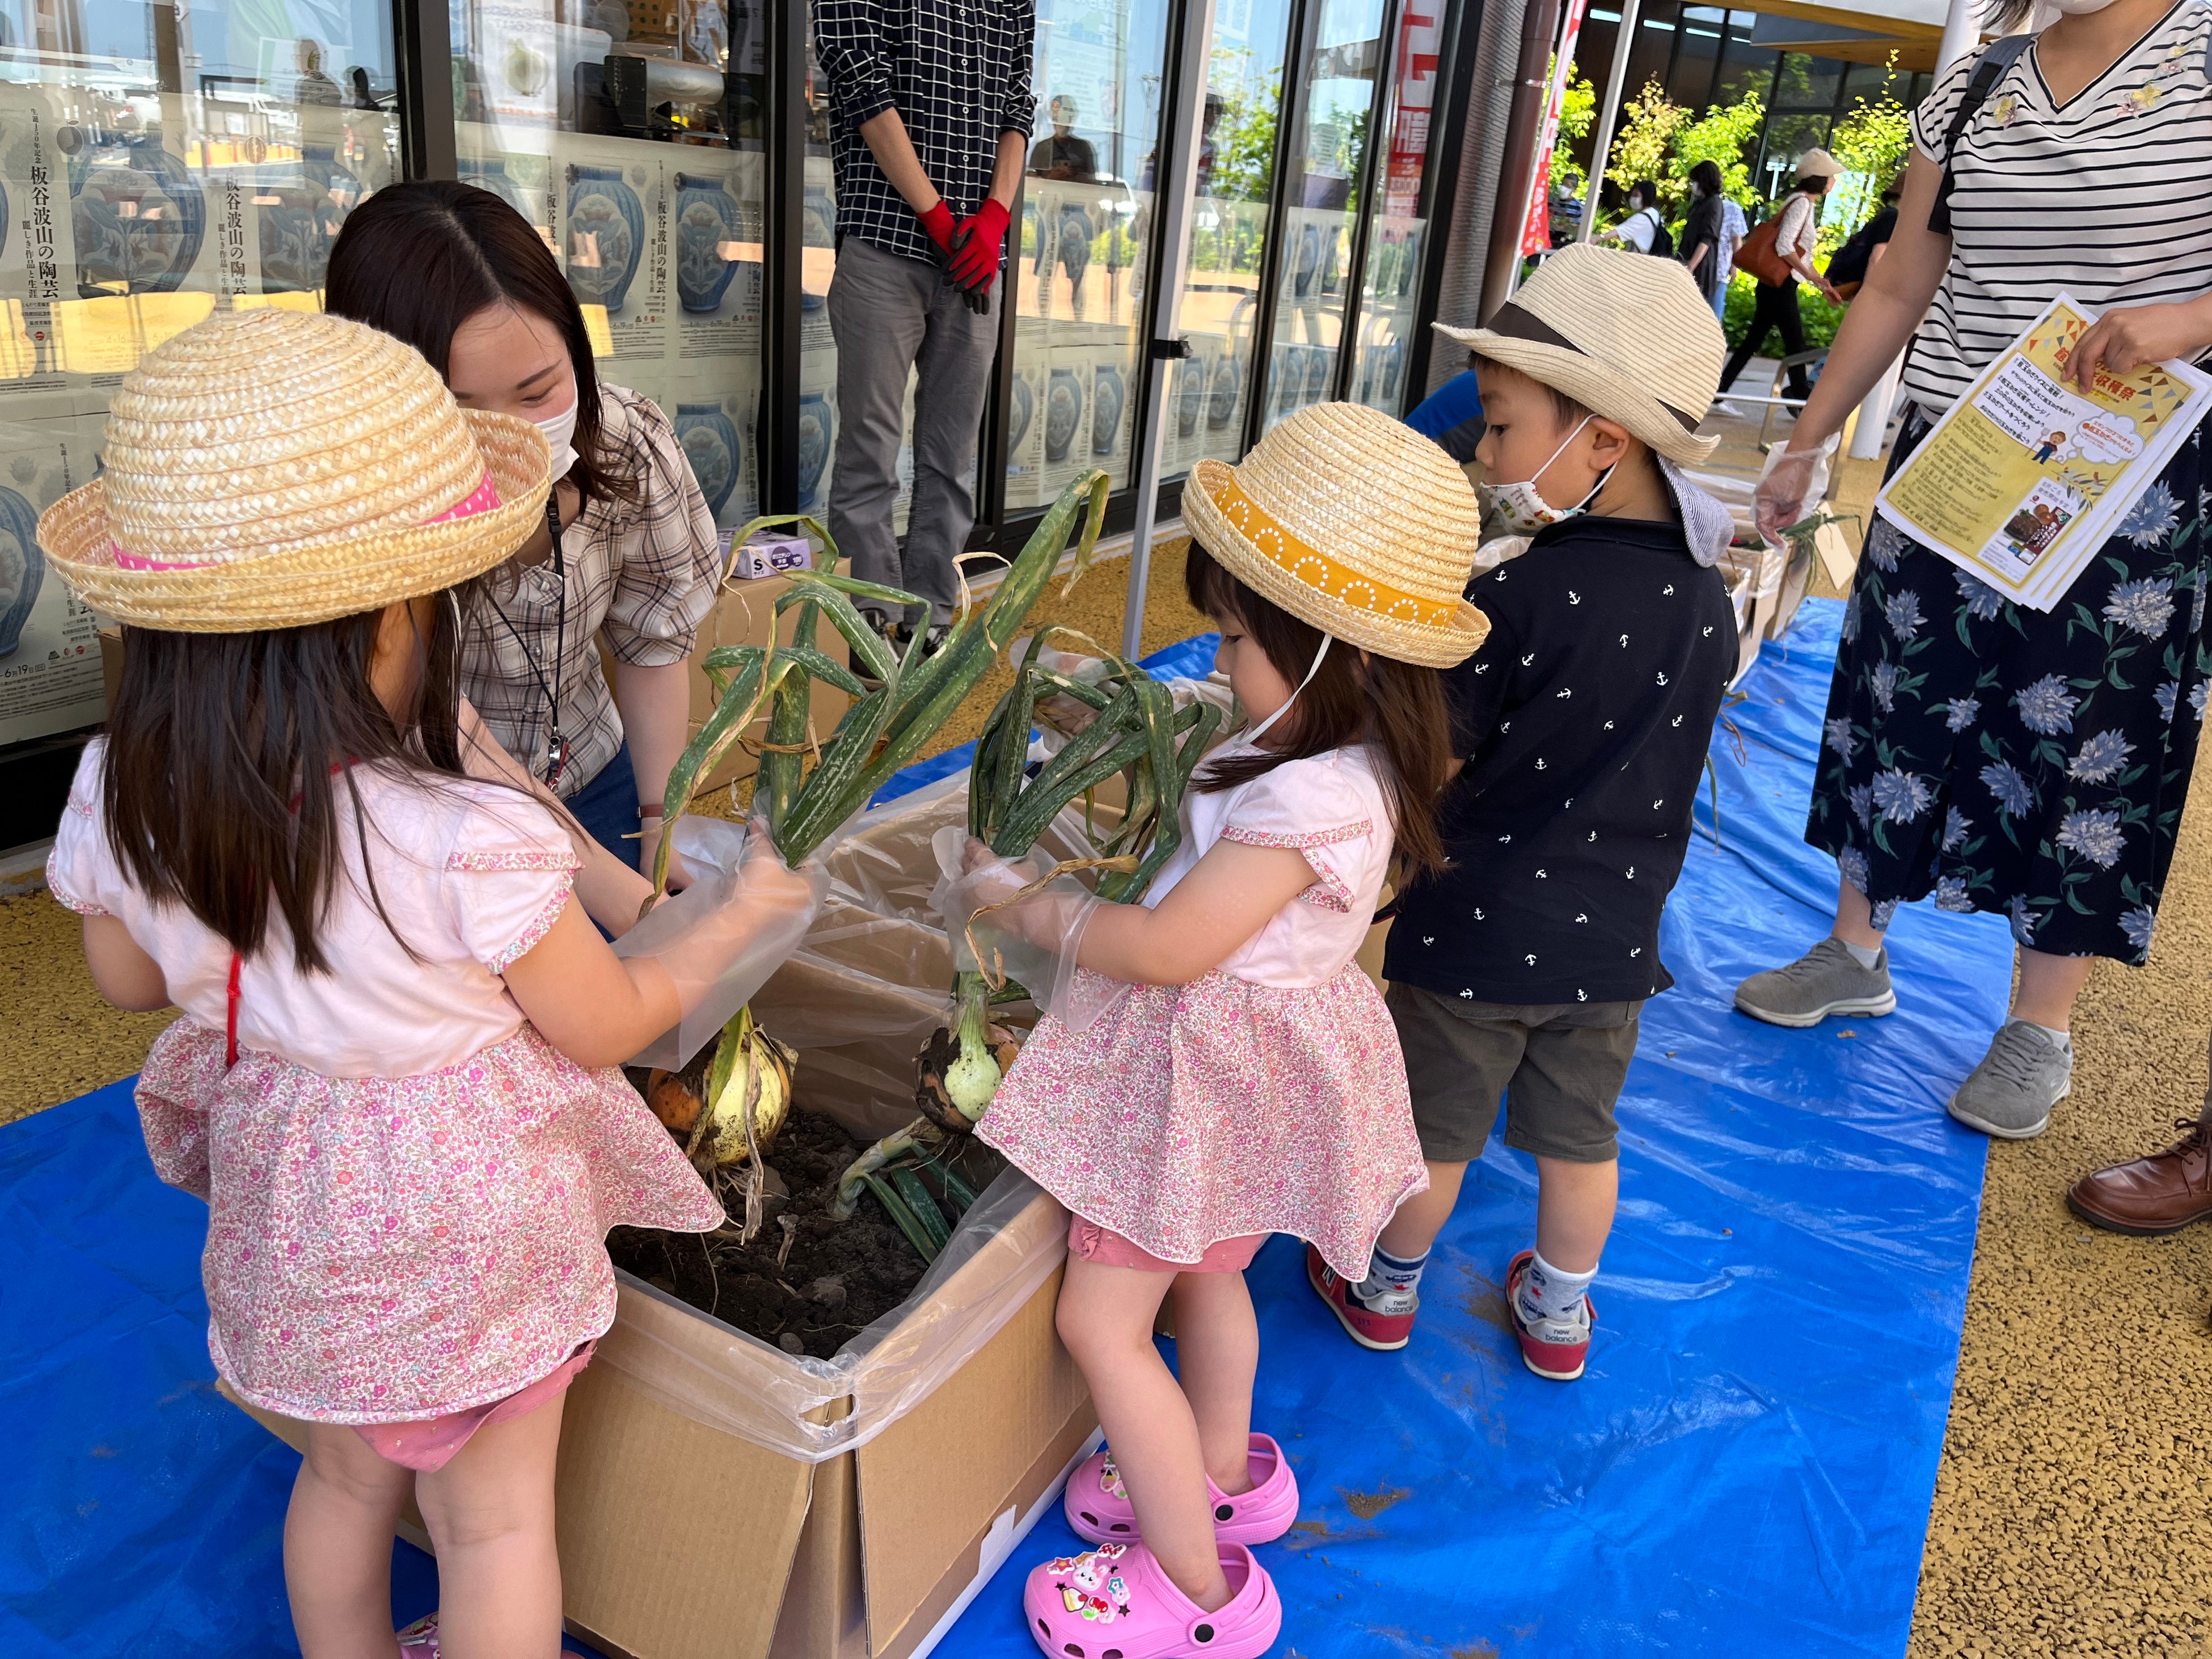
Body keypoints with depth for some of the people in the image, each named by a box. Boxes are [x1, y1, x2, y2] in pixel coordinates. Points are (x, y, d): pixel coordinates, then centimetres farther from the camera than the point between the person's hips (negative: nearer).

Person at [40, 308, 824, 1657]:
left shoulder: (121, 800, -17)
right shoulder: (473, 838, -33)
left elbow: (129, 982, 4)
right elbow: (608, 1029, -17)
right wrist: (737, 919, -3)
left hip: (288, 1202, 6)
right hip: (465, 1205, -5)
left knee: (348, 1476, 30)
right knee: (496, 1518, 18)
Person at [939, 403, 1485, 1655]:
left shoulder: (1313, 802, -33)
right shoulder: (1340, 753, -3)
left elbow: (1166, 949, -29)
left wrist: (1019, 904, -16)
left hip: (1215, 1069, -10)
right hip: (1246, 1051, 10)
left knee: (1103, 1319, 3)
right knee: (1205, 1273, 29)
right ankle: (1222, 1474, 52)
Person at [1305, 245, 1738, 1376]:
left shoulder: (1517, 595, -24)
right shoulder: (1707, 603, -4)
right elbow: (1652, 766, 7)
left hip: (1478, 926, -5)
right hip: (1615, 935, 5)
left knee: (1433, 1125, 15)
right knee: (1580, 1133, 21)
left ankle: (1386, 1293, 38)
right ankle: (1558, 1319, 40)